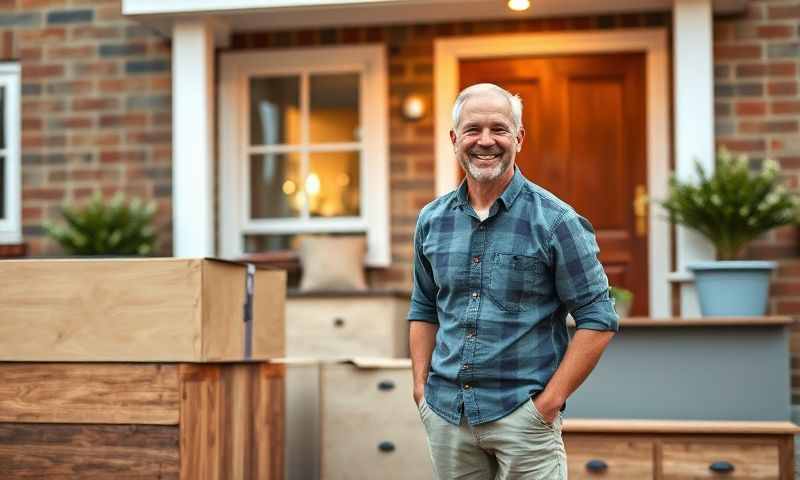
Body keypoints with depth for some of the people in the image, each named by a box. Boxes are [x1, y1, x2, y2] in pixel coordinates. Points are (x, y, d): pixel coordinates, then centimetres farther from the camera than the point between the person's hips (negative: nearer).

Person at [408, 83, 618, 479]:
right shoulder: (431, 220, 7)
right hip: (445, 413, 4)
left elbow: (598, 320, -7)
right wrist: (421, 388, 7)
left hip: (523, 413, -4)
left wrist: (550, 402, -11)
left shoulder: (555, 220, -7)